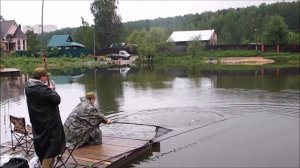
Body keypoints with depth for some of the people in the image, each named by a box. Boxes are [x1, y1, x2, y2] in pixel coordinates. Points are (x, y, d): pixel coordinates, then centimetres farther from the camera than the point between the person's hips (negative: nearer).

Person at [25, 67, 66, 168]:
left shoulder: (28, 88, 2)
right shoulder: (43, 89, -26)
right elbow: (57, 99, -20)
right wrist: (51, 89, -6)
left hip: (36, 122, 9)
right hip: (48, 122, -9)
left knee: (41, 144, 21)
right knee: (51, 147, 3)